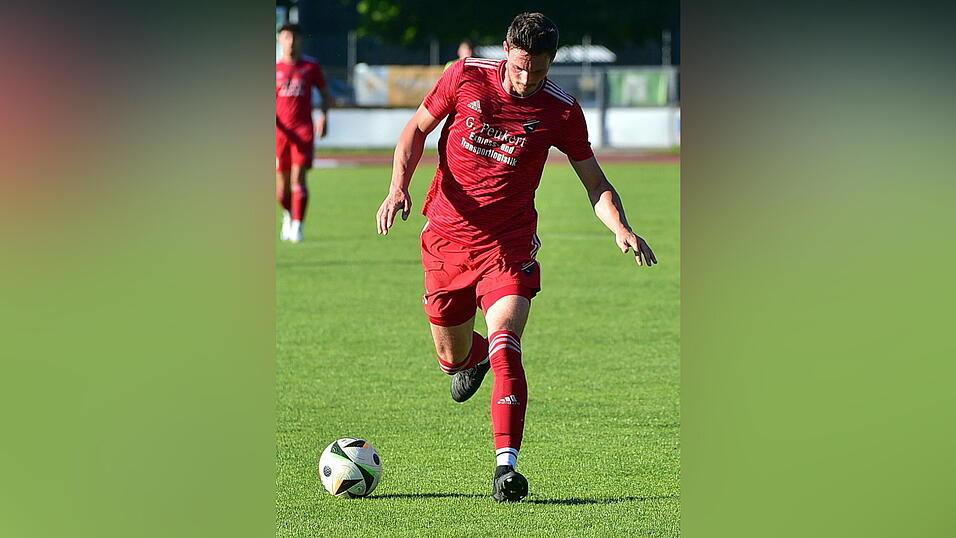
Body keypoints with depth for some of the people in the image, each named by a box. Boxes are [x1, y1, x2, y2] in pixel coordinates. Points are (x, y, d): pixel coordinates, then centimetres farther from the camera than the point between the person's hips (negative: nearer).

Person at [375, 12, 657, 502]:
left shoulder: (561, 110, -8)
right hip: (447, 236, 2)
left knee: (505, 344, -23)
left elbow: (596, 184, -1)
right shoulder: (466, 76, -7)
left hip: (509, 242, -2)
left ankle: (505, 466, -27)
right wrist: (399, 186, -9)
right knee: (452, 358, 12)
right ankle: (473, 357, 52)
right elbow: (417, 129, 7)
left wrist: (621, 229, -20)